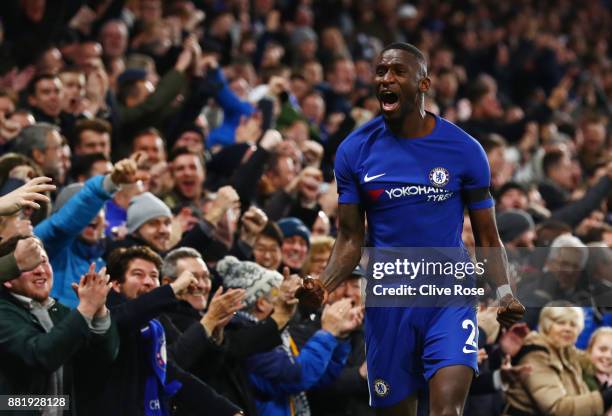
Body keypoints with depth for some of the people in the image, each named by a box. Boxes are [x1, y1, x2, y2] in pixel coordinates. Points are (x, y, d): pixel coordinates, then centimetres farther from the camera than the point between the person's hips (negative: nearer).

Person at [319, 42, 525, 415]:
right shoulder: (355, 150, 0)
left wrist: (503, 292, -15)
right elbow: (351, 240, 3)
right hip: (388, 301, 2)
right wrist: (322, 286, -16)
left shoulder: (464, 150, -3)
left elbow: (487, 237, 3)